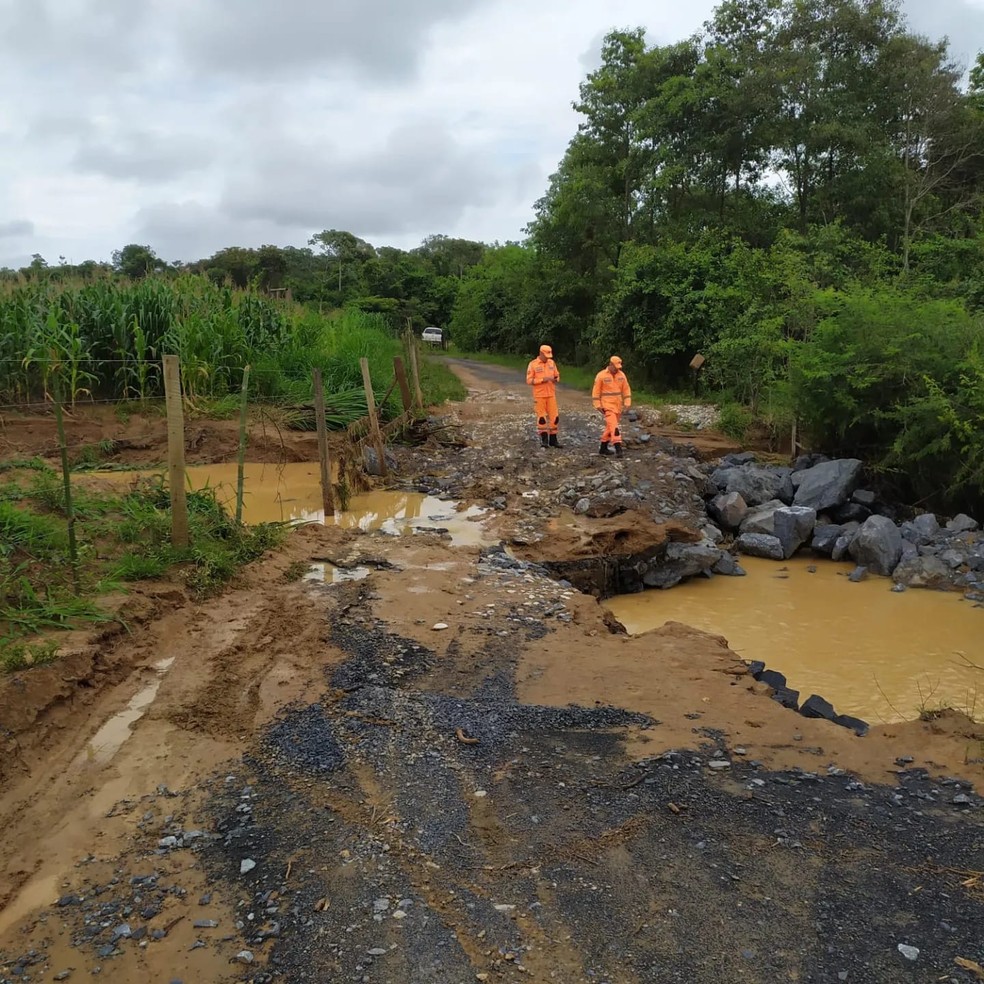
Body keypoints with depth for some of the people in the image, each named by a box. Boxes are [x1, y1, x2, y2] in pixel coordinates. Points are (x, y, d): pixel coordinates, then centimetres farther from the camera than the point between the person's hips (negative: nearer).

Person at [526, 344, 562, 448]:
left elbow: (557, 375, 14)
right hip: (539, 395, -4)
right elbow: (529, 381, -9)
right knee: (542, 418, 0)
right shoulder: (533, 364, -6)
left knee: (554, 417, 1)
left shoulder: (552, 362, 7)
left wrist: (556, 379, -10)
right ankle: (544, 439, 11)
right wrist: (542, 380, -18)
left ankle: (553, 440, 10)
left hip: (551, 395, 4)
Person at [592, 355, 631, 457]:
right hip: (607, 406, -6)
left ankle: (603, 448, 24)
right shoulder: (601, 375, -9)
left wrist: (627, 403, -1)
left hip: (618, 406, 6)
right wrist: (598, 406, -11)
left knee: (610, 426, 12)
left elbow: (626, 390, 7)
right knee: (614, 426, -16)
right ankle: (618, 449, -21)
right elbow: (596, 392, -7)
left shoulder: (621, 375, 4)